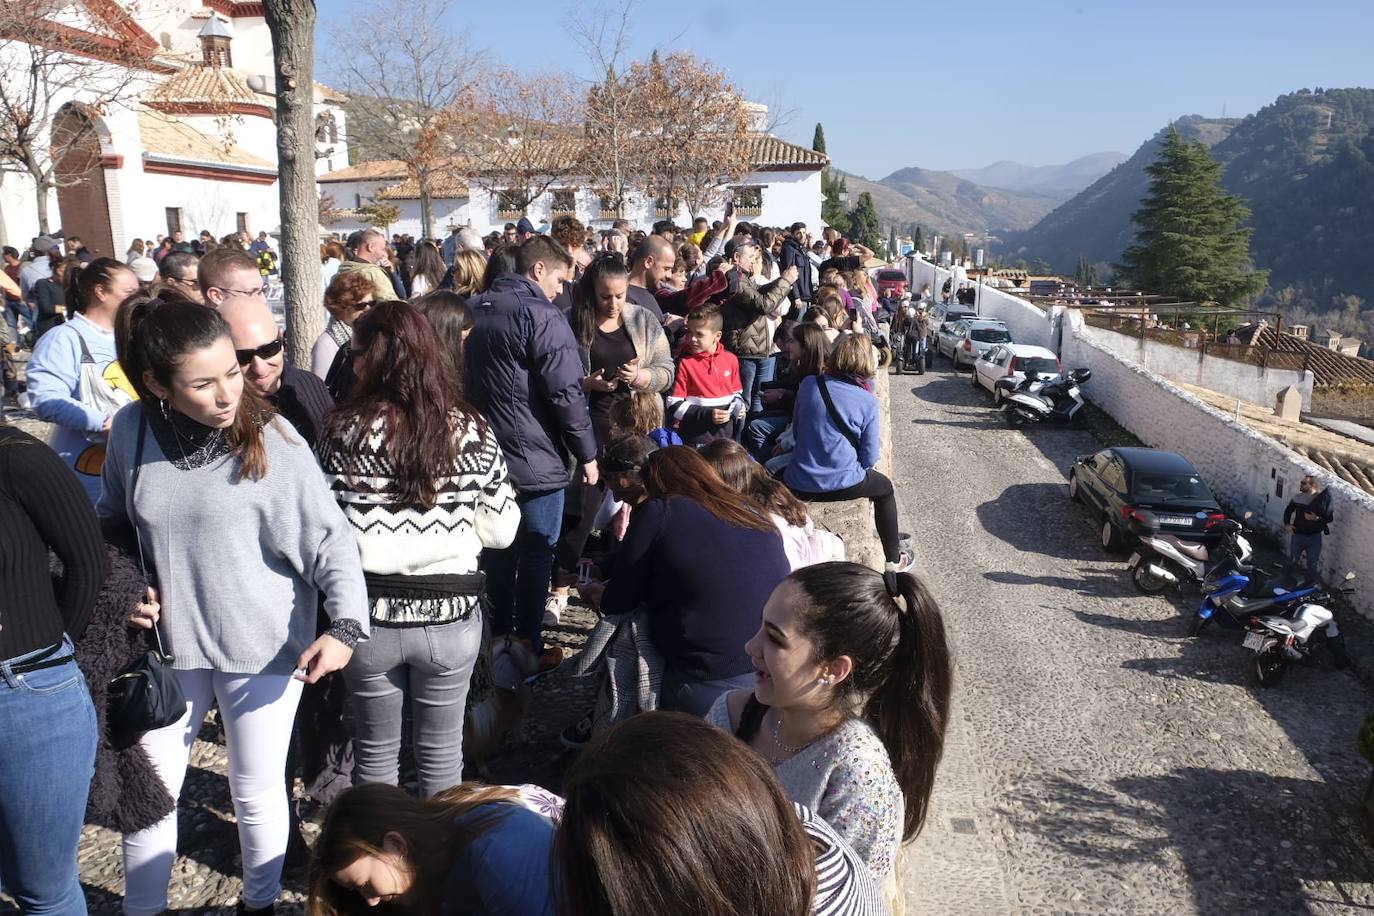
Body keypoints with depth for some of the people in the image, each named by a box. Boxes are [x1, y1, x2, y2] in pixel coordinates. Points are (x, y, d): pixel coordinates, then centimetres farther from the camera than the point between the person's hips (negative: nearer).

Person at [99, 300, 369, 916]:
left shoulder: (271, 440, -18)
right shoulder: (132, 431, -7)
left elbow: (329, 538, -14)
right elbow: (113, 521, 12)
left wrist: (345, 625, -25)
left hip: (262, 648, -3)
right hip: (167, 641, 3)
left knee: (256, 792, 14)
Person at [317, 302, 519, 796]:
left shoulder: (348, 431, -12)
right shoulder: (471, 431, -9)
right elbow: (501, 530, -5)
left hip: (371, 614, 0)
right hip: (450, 613, 1)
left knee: (376, 749, 19)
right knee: (441, 751, 17)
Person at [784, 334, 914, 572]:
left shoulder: (808, 385, -3)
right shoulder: (868, 401, -10)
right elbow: (869, 457, -4)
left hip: (797, 483, 2)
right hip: (841, 484, -2)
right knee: (884, 487, 29)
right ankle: (893, 559, 37)